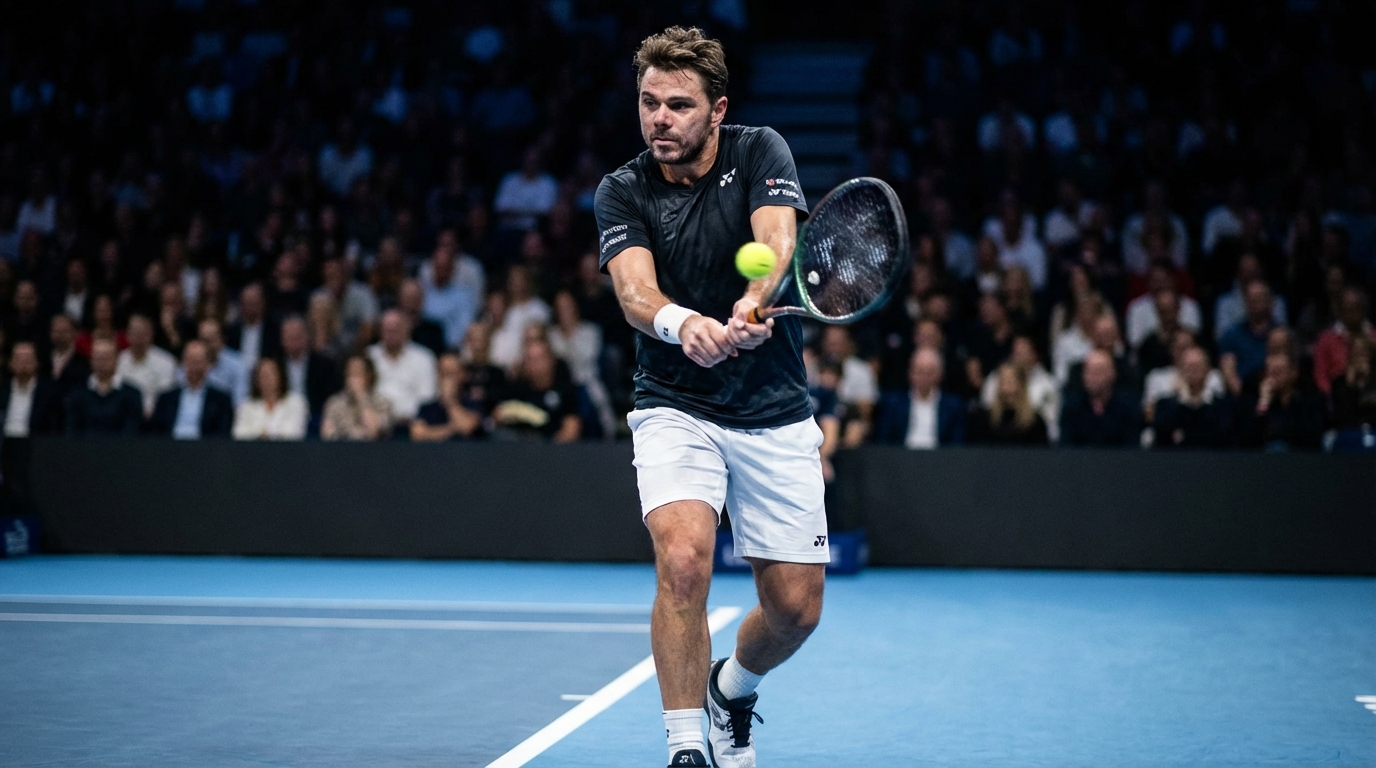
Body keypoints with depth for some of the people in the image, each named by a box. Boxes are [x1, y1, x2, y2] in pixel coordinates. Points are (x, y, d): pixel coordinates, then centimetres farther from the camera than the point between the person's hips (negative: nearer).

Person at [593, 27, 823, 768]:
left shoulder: (759, 152, -5)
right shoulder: (621, 192, -6)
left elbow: (777, 241, -23)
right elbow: (635, 291, -22)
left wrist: (753, 305, -45)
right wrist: (683, 324, -45)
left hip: (775, 415, 1)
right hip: (676, 408, -1)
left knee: (795, 607, 3)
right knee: (683, 558, -27)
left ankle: (732, 687, 37)